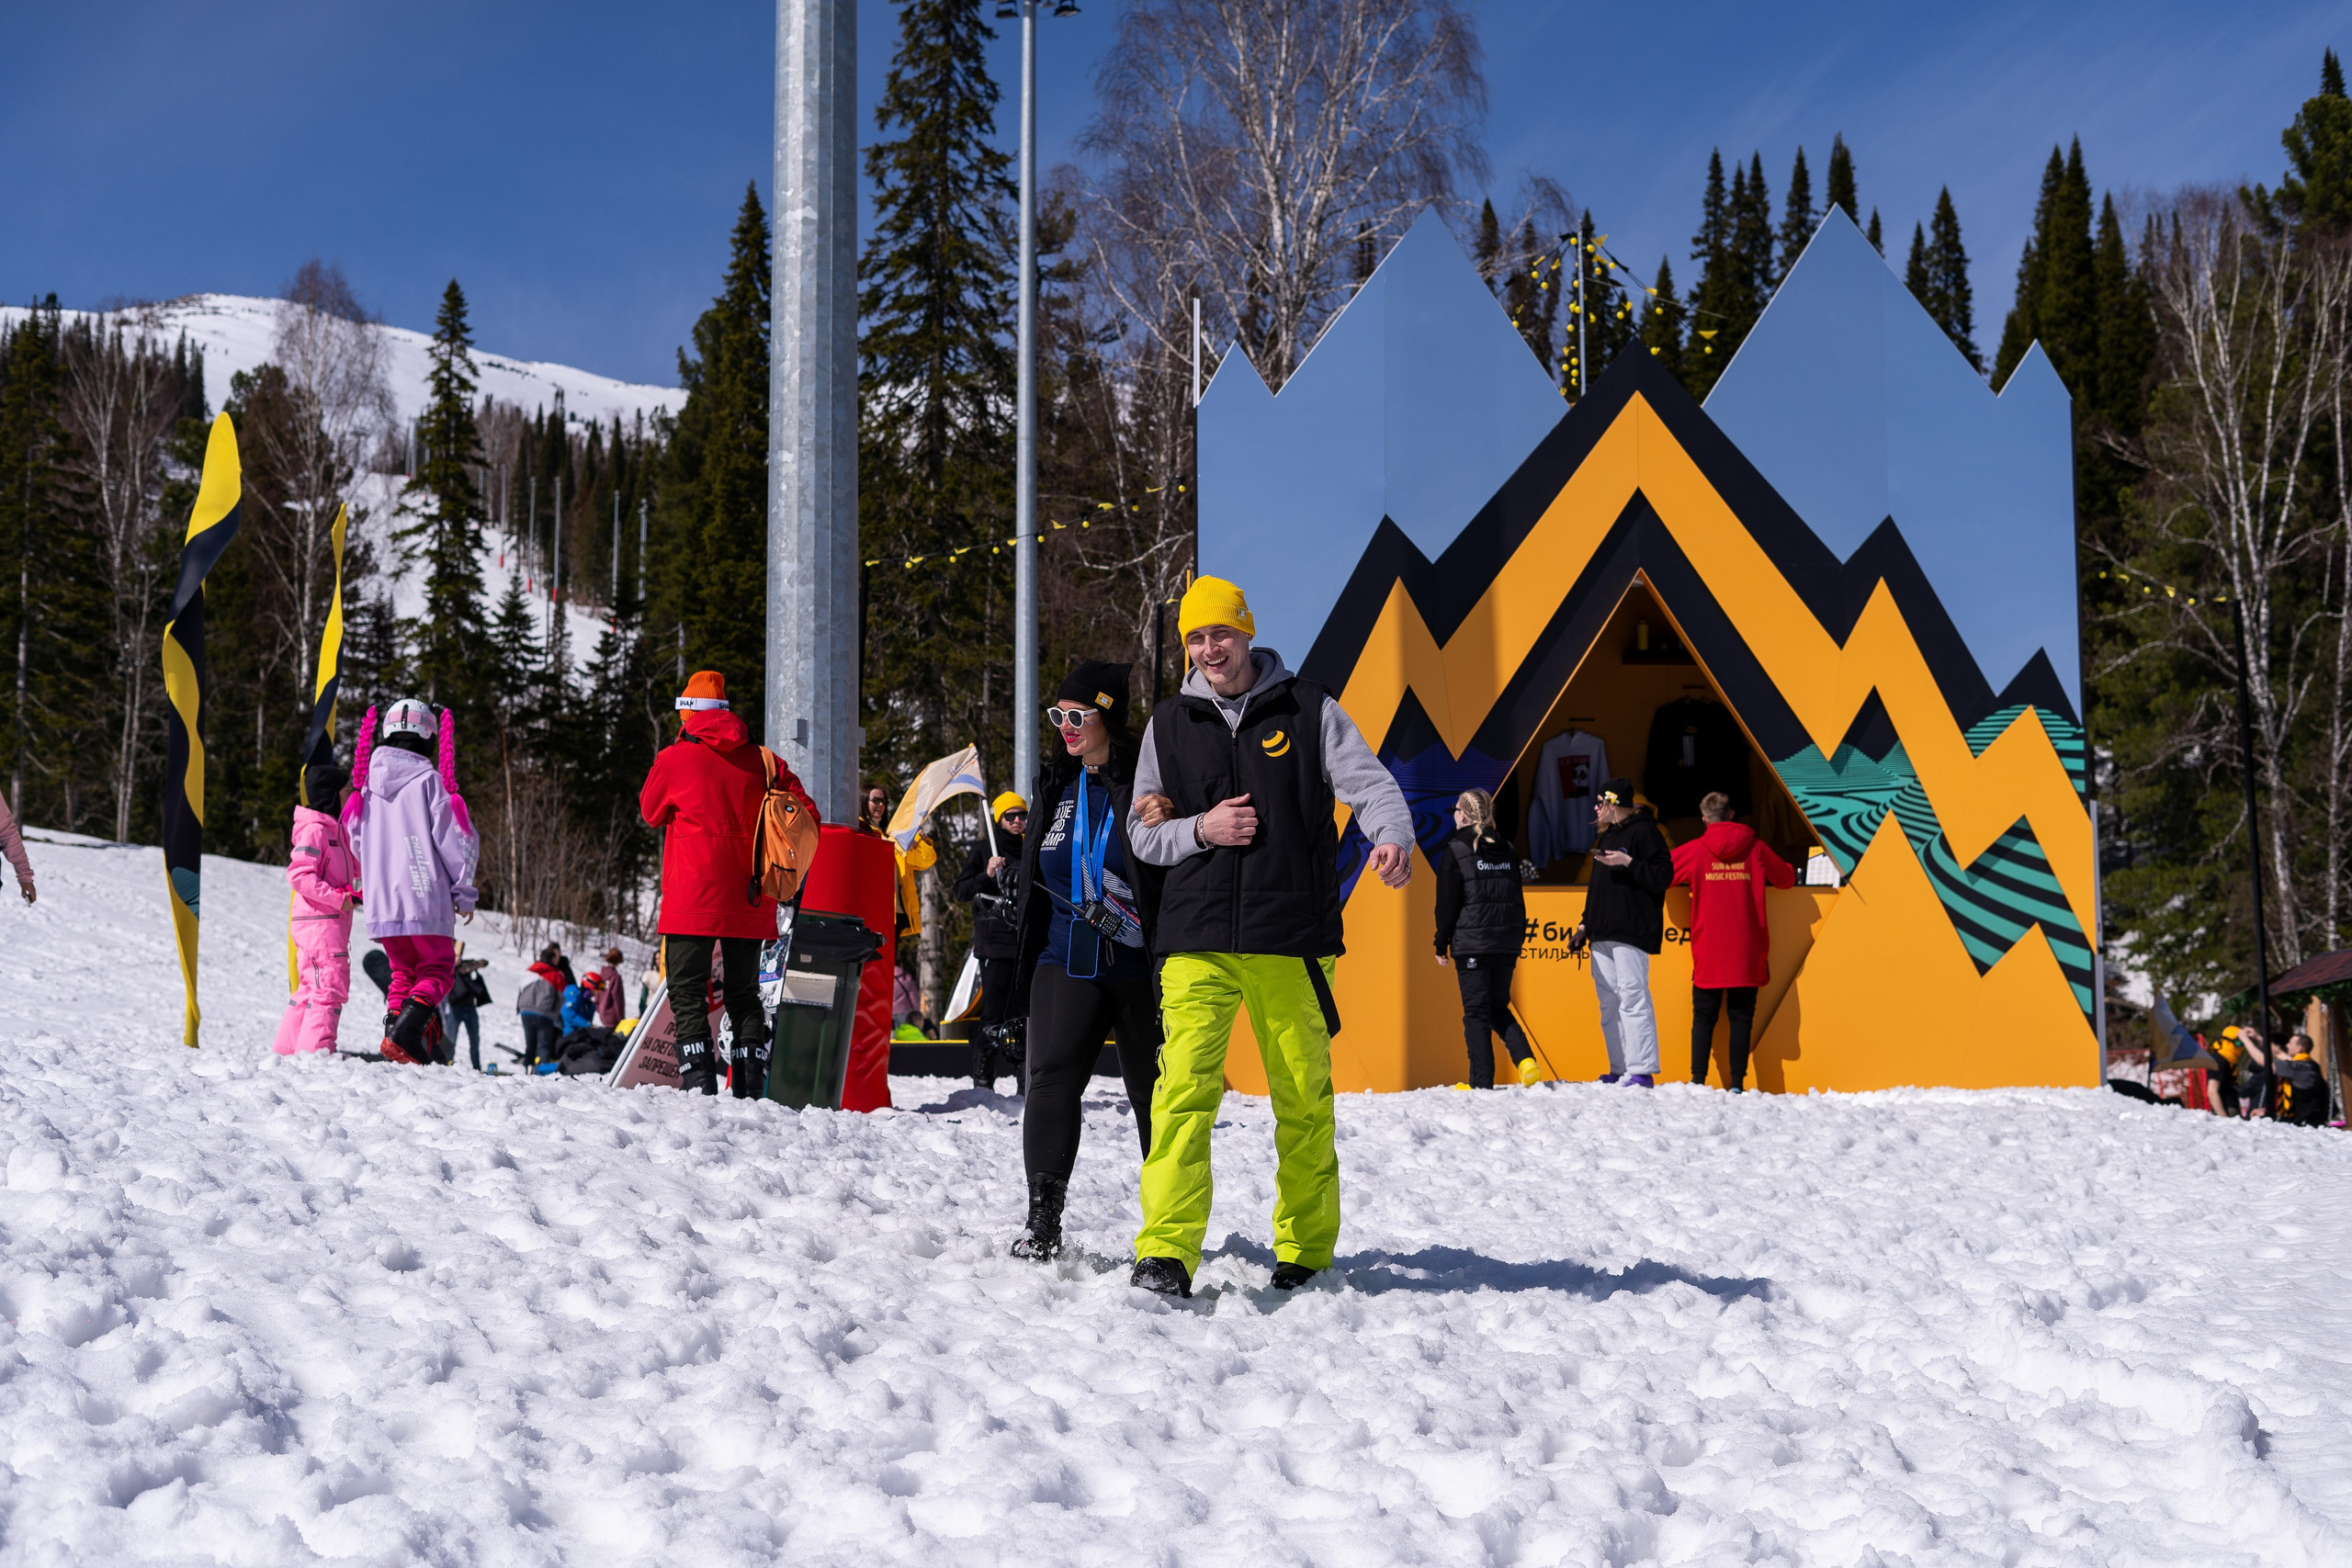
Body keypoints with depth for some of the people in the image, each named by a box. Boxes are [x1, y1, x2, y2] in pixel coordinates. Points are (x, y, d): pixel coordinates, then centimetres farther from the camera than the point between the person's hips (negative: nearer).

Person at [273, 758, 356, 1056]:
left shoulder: (334, 829, 19)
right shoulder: (315, 830, -11)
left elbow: (356, 867, 24)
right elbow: (300, 875, -20)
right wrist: (341, 897, -22)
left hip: (332, 920, 10)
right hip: (320, 920, -10)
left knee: (311, 986, 14)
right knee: (331, 985, -13)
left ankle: (286, 1047, 19)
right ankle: (315, 1048, -14)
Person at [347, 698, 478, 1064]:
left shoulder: (368, 781, 8)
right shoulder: (430, 781, -8)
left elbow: (356, 838, 17)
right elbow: (456, 840, -8)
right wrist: (464, 894, 2)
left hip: (381, 901, 5)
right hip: (426, 900, -5)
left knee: (403, 970, 19)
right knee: (436, 970, 5)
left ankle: (393, 1025, 3)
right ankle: (405, 1034, -16)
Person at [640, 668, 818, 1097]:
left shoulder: (673, 759, -4)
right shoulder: (763, 760, 5)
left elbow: (650, 813, 13)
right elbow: (807, 819, 4)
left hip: (691, 900, -4)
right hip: (749, 901, 4)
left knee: (687, 995, 1)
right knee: (744, 994, 13)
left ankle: (699, 1083, -11)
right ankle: (752, 1089, 7)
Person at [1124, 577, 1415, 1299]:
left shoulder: (1308, 709, 6)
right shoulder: (1170, 724, 12)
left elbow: (1368, 782, -5)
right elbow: (1142, 834, 14)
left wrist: (1392, 838, -27)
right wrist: (1201, 829, -7)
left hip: (1292, 939, 0)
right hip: (1197, 941, 1)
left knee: (1305, 1099, 6)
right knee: (1184, 1090, -14)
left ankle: (1305, 1252, 19)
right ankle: (1166, 1253, -16)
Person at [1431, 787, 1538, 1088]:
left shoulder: (1455, 850, -6)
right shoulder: (1507, 850, 11)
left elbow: (1447, 904, -7)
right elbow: (1518, 898, 15)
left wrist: (1441, 944, 2)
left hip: (1471, 943, -5)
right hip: (1506, 944, 5)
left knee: (1476, 1012, 1)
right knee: (1498, 1007, 17)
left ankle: (1482, 1083, -1)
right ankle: (1525, 1059, -5)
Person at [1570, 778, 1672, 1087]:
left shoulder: (1644, 831, -4)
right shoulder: (1605, 837, 23)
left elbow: (1663, 876, -12)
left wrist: (1628, 863, -20)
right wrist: (1585, 923, 21)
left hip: (1631, 932, -9)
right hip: (1602, 934, 9)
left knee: (1632, 998, -13)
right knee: (1609, 1002, 7)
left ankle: (1641, 1071, -14)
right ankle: (1619, 1070, 9)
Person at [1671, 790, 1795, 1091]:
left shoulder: (1694, 851, -1)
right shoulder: (1755, 847, 2)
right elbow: (1786, 878, 13)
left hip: (1708, 953, -1)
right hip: (1747, 953, 1)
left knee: (1703, 1017, 7)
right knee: (1741, 1017, 4)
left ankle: (1698, 1080, 1)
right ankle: (1737, 1083, -2)